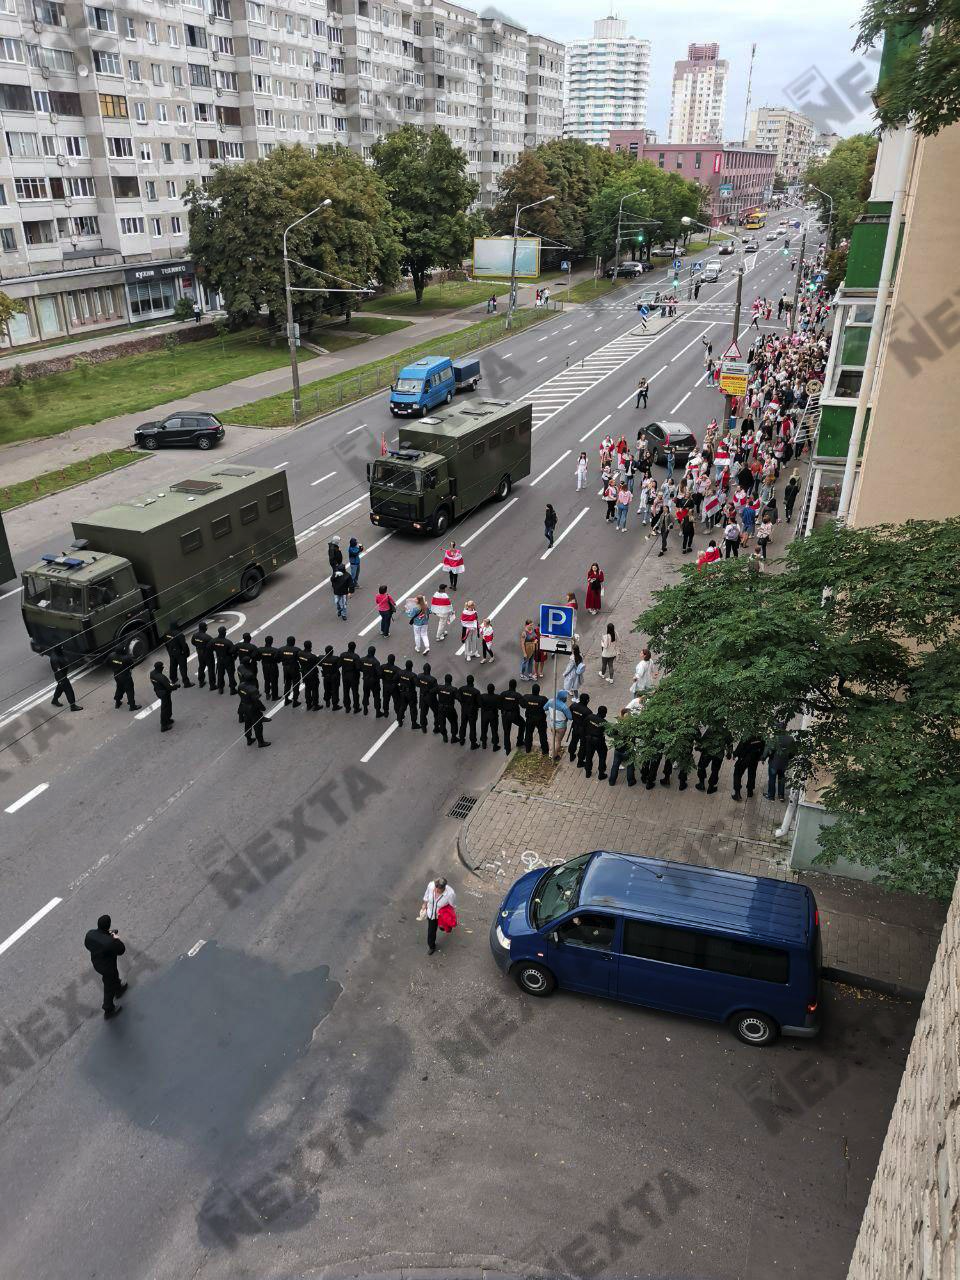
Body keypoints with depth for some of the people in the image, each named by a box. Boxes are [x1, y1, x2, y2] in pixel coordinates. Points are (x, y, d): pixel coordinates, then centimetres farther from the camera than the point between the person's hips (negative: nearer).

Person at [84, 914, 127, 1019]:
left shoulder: (90, 934, -23)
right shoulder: (111, 942, -42)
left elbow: (87, 945, -1)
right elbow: (121, 950, -24)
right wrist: (116, 939, -9)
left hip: (96, 963, 7)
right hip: (107, 967, -6)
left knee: (114, 976, 36)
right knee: (109, 987, 19)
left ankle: (118, 988, 64)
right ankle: (108, 1010, 39)